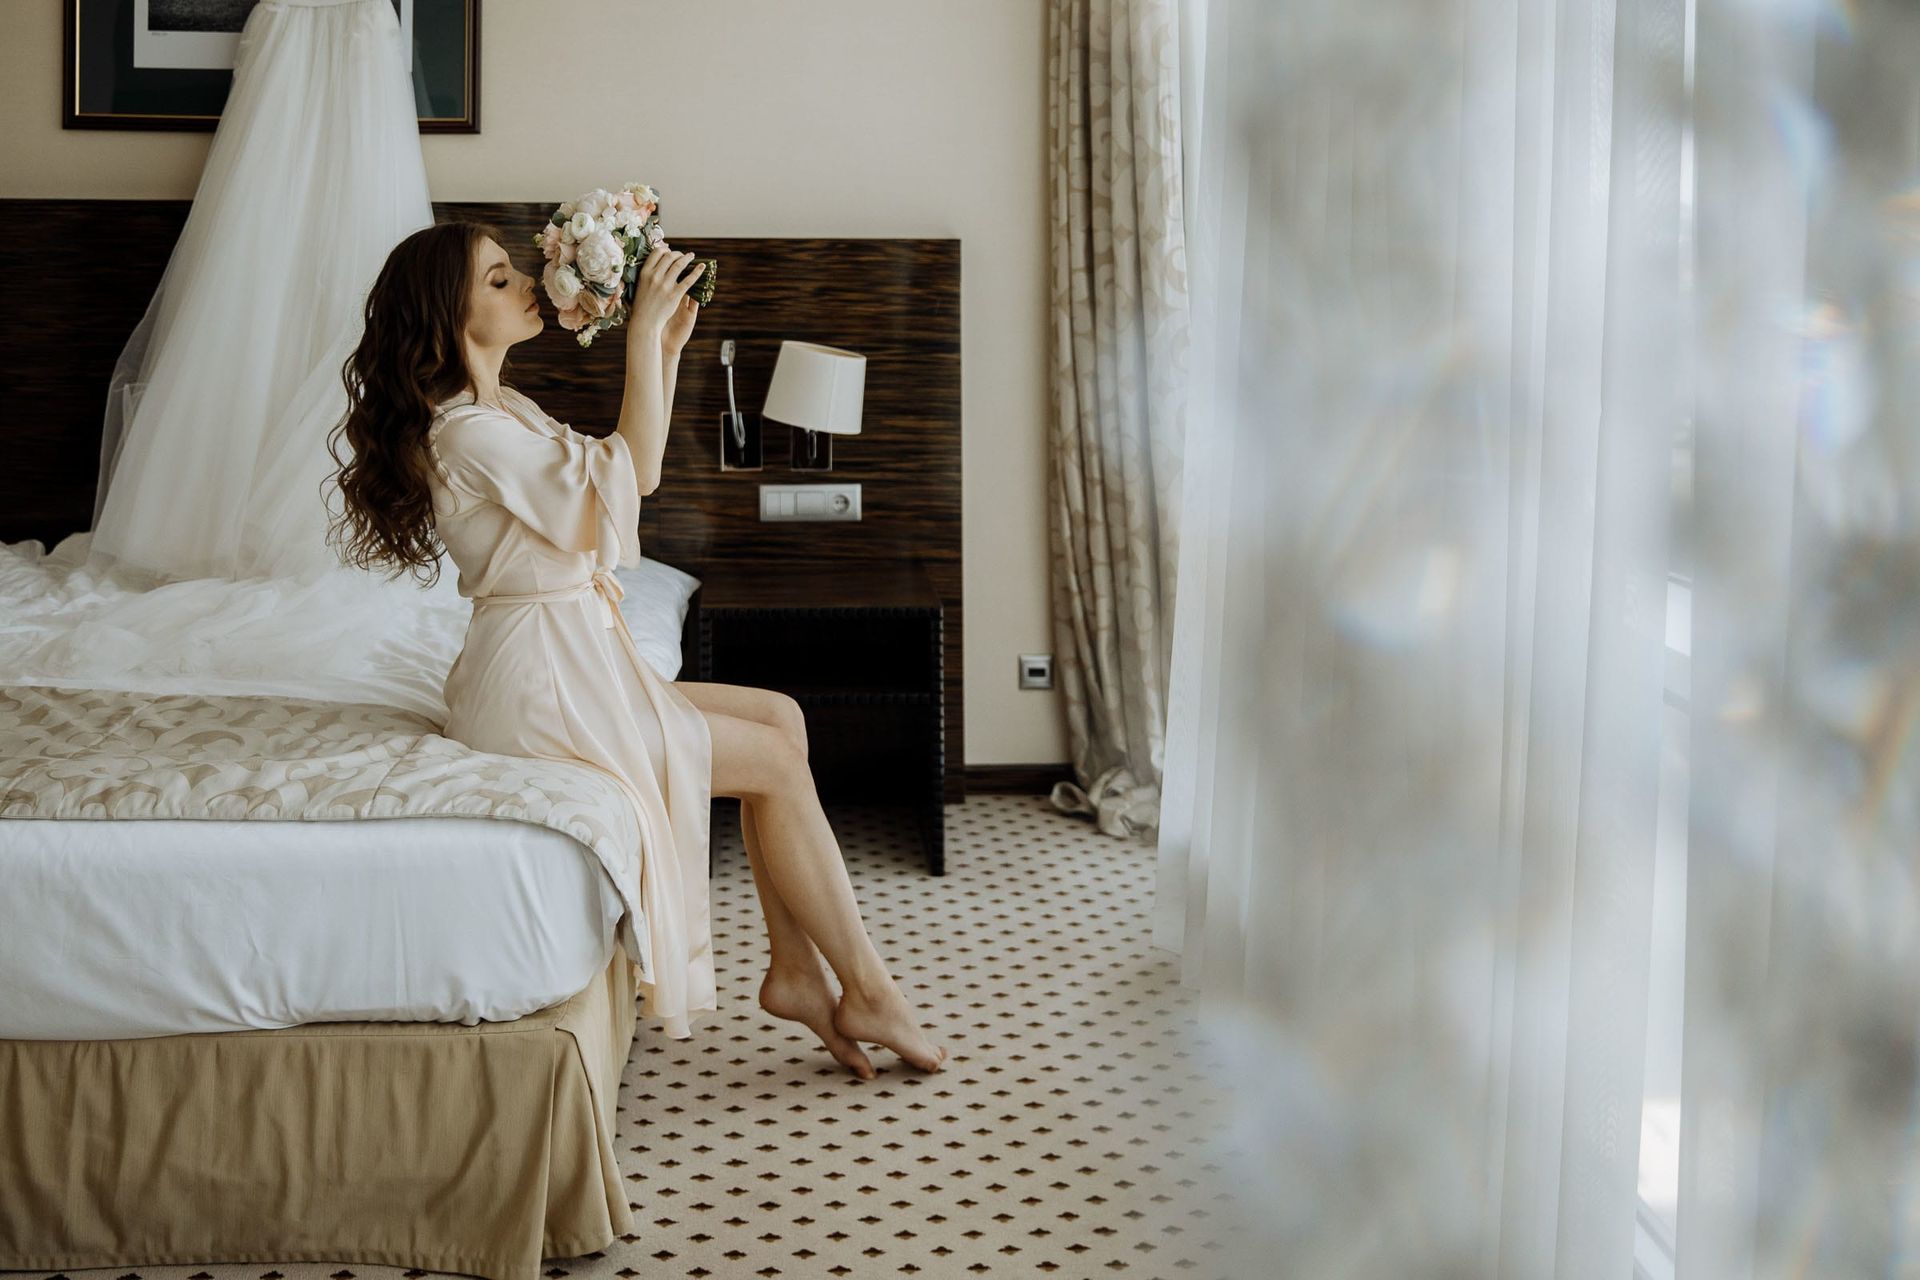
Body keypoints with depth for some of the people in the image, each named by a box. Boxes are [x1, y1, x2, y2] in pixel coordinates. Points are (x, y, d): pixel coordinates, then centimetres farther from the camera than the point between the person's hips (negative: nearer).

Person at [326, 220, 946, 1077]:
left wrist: (667, 347, 11)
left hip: (574, 663, 10)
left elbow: (630, 471, 19)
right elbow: (630, 474, -20)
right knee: (775, 763, -5)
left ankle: (794, 971, 5)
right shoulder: (467, 435, -18)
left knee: (782, 716, 6)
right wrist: (642, 332, -17)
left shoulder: (505, 410, 14)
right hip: (537, 688, -10)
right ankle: (867, 992, 5)